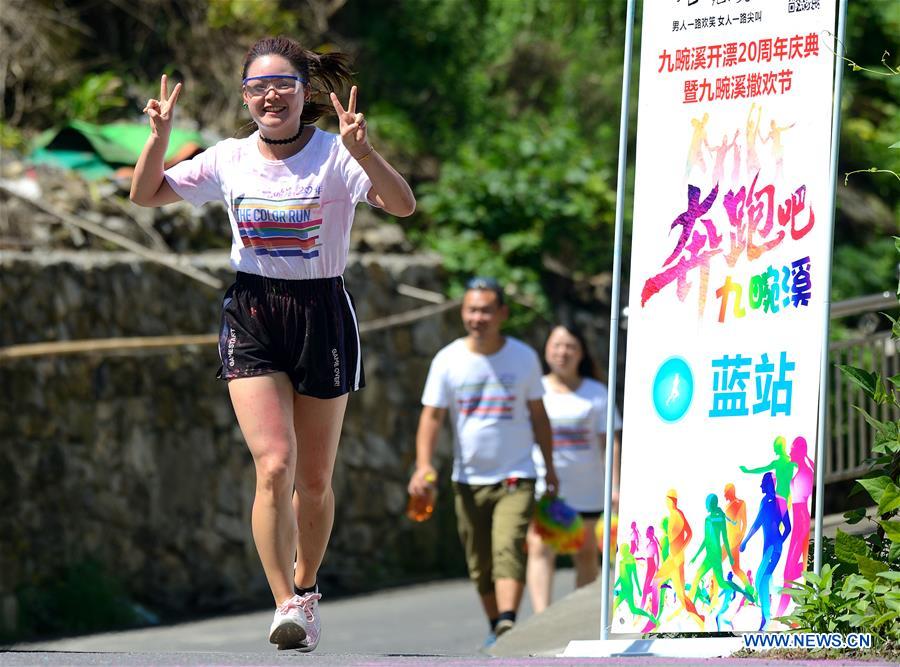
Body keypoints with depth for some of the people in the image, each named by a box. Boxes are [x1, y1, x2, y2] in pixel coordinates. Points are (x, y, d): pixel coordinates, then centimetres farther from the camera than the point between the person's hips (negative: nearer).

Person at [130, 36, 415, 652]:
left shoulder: (336, 155, -8)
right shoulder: (229, 160, 2)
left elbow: (403, 205, -22)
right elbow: (146, 195, 9)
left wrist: (362, 151, -37)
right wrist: (160, 136, -8)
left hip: (323, 313, -1)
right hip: (253, 316, 1)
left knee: (315, 480, 9)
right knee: (274, 463, -17)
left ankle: (306, 589, 32)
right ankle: (286, 605, -15)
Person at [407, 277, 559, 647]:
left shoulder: (523, 357, 1)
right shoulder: (448, 360, -1)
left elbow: (537, 414, 11)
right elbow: (432, 415, -3)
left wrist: (549, 467, 13)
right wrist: (423, 464, -17)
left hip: (515, 477, -2)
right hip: (468, 479, 2)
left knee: (508, 548, -21)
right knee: (480, 563, 8)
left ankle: (508, 622, -34)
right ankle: (495, 625, 24)